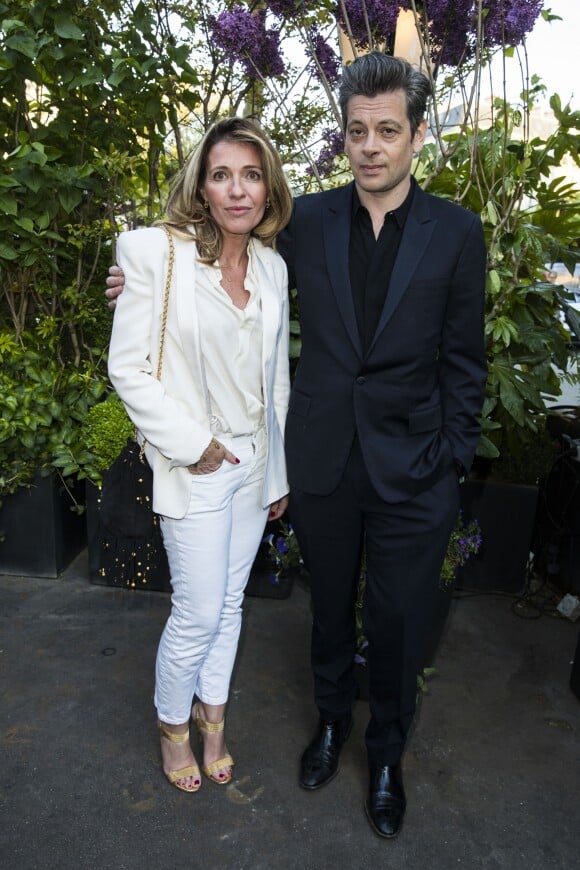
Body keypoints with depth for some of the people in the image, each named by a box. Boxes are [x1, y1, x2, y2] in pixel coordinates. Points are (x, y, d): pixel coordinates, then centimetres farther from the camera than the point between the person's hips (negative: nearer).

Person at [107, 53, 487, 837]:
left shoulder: (456, 232, -4)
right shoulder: (307, 220, -1)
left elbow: (463, 359, -1)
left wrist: (453, 462, -3)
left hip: (411, 471, -1)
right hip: (322, 463, 2)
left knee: (397, 624, 12)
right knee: (330, 607, 20)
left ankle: (387, 754, 40)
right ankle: (332, 719, 48)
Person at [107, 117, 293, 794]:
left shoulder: (273, 266, 5)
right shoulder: (157, 253, -12)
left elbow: (276, 377, 10)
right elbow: (128, 368, -11)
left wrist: (279, 471, 12)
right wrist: (192, 445, -15)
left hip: (254, 462, 5)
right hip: (195, 467, -5)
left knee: (230, 600, 17)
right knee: (199, 611, 4)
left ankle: (212, 712, 40)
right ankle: (172, 723, 33)